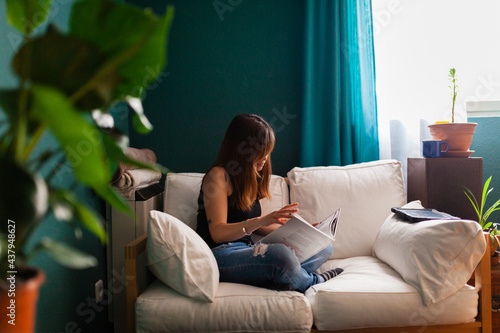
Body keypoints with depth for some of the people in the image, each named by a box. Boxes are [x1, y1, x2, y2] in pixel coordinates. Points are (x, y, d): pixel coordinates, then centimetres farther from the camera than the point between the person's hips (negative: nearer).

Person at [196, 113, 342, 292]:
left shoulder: (252, 178, 16)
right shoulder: (218, 176, -10)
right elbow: (217, 233, -17)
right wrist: (261, 220, -29)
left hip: (247, 251, 9)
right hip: (220, 254, -9)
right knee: (280, 254, -36)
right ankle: (314, 281, -3)